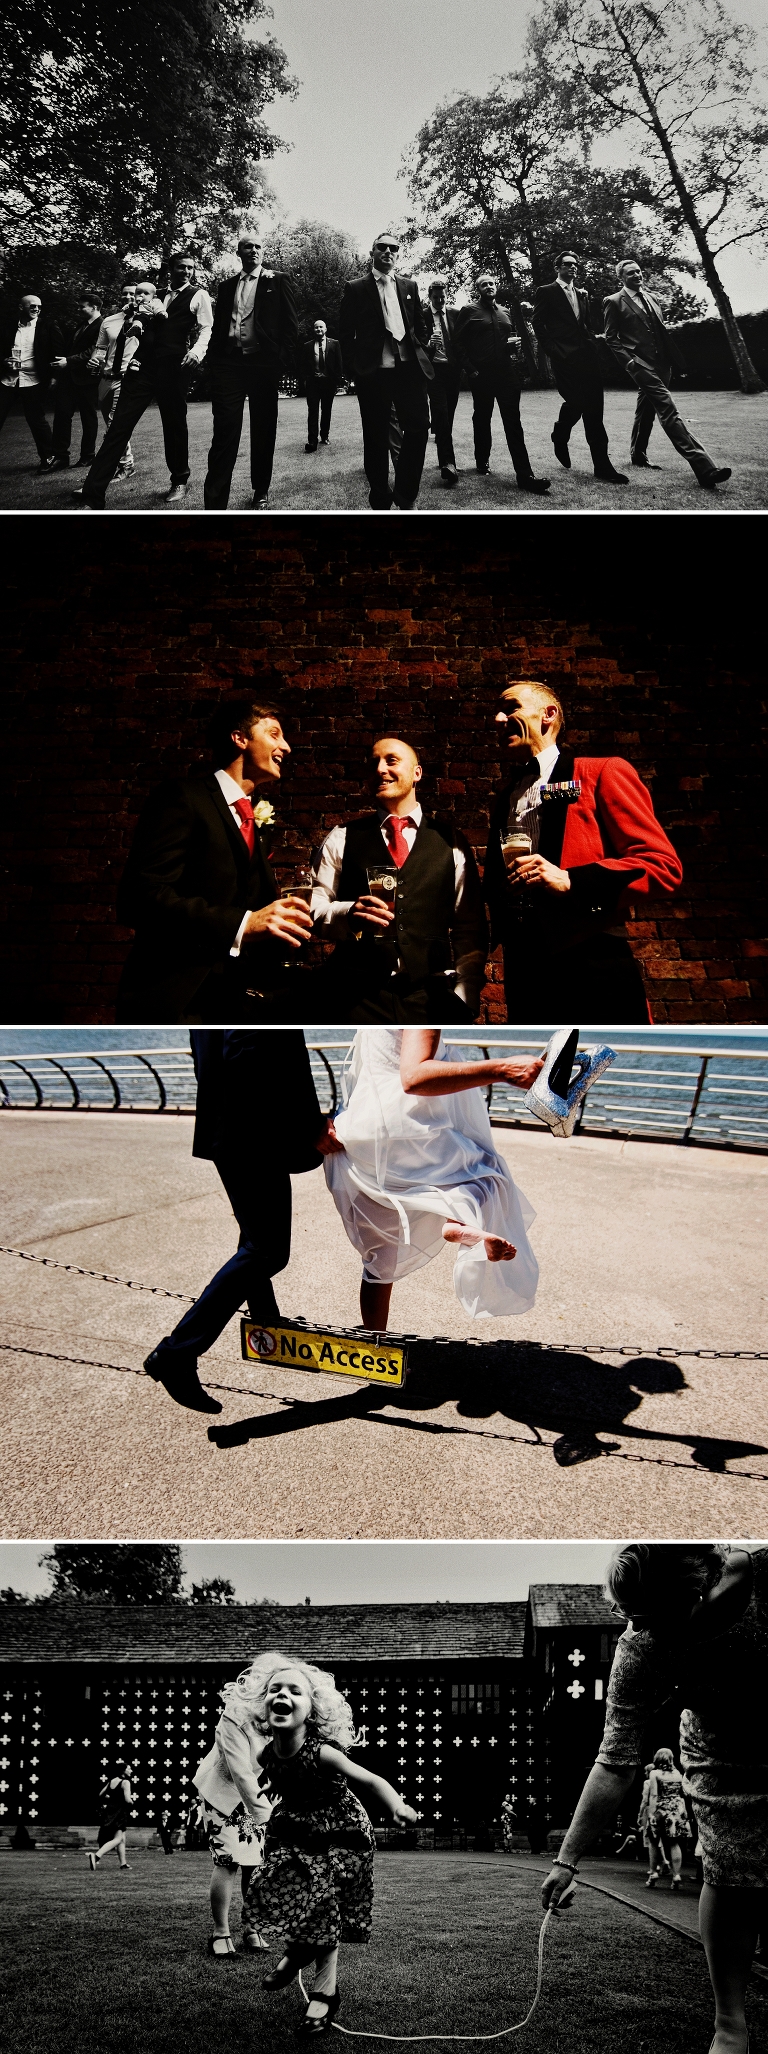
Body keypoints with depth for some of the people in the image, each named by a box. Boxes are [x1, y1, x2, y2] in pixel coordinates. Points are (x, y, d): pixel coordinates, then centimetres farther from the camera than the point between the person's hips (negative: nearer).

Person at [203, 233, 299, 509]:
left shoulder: (278, 281, 8)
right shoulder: (227, 286, 18)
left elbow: (290, 323, 3)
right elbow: (218, 326, 19)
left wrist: (281, 358, -8)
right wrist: (214, 359, 5)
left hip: (263, 362, -2)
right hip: (229, 361, 2)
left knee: (263, 430, 5)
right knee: (224, 431, -8)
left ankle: (261, 491, 16)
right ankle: (215, 501, -13)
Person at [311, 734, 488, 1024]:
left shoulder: (451, 842, 12)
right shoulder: (341, 840, 11)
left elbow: (469, 928, 9)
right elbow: (312, 910, 4)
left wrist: (463, 996, -2)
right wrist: (348, 914, -17)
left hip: (431, 998, 0)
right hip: (358, 998, 0)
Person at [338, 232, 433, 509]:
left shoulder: (409, 286, 15)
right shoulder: (356, 288, 5)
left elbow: (421, 327, 19)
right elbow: (345, 333, 4)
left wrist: (421, 357, 8)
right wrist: (354, 368, -3)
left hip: (409, 368, 3)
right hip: (373, 372, -3)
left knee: (418, 427, -5)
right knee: (376, 437, 0)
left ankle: (405, 496, 8)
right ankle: (381, 502, 8)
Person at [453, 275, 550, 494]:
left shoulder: (505, 312, 17)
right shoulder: (469, 312, 3)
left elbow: (515, 335, 29)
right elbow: (458, 342, -1)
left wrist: (516, 341, 6)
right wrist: (470, 369, -8)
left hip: (507, 373, 3)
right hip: (482, 375, -3)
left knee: (513, 422, -6)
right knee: (482, 420, 10)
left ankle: (525, 475, -14)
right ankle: (482, 462, 29)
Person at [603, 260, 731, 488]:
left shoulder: (650, 298, 20)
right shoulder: (614, 302, 1)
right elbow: (611, 338, -1)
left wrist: (675, 358, 12)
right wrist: (628, 360, -13)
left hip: (660, 362, 7)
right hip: (640, 363, -7)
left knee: (646, 409, 16)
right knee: (667, 408, -17)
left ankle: (638, 456, 33)